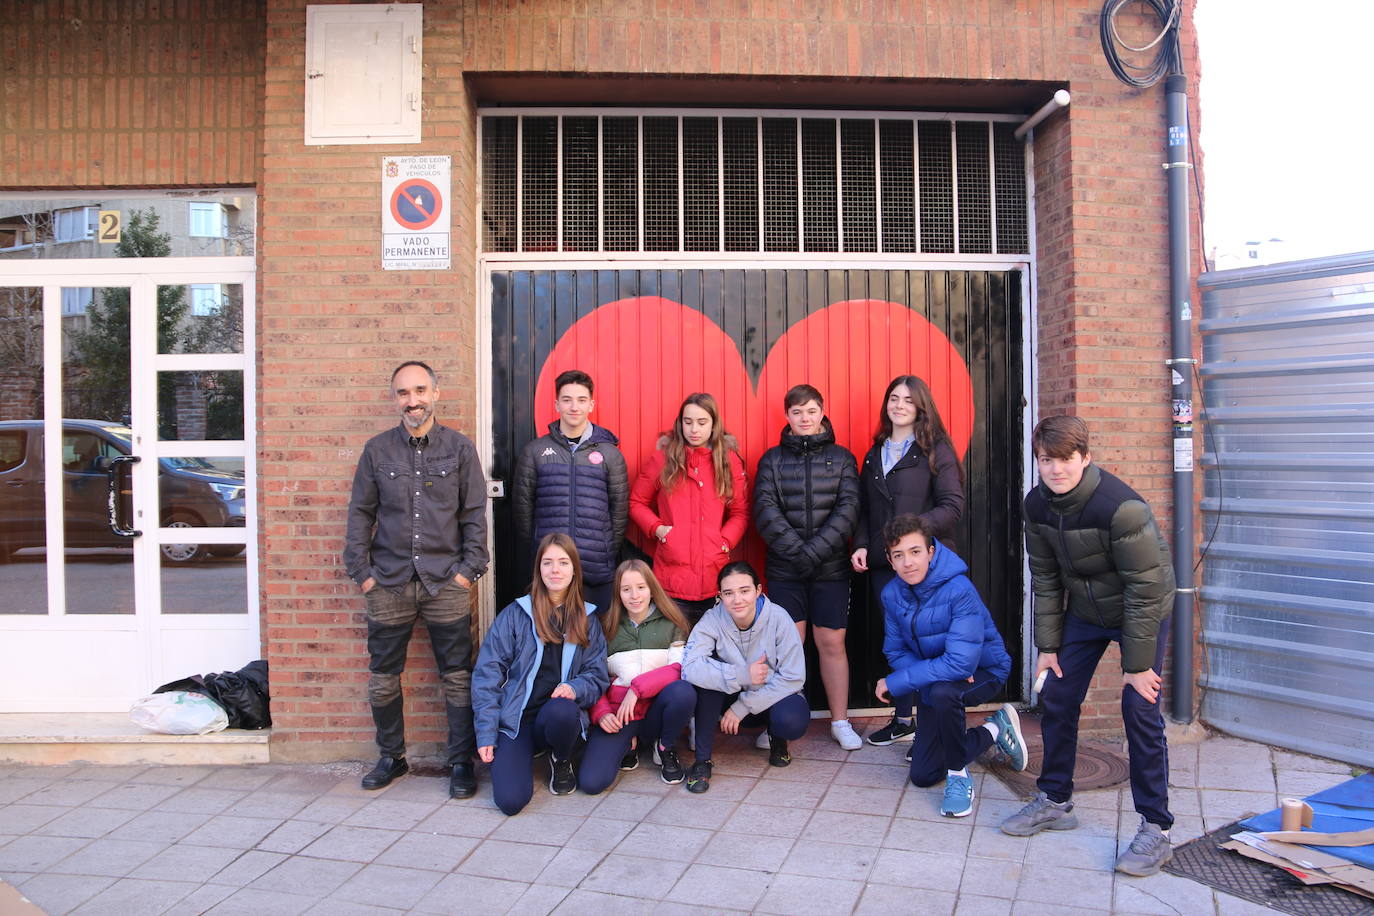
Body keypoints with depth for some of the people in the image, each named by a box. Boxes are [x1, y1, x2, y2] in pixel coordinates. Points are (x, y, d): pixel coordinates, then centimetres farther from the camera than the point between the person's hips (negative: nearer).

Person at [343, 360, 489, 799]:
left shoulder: (459, 447, 3)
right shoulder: (377, 450, 6)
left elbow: (474, 514, 3)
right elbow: (360, 514, 8)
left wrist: (469, 569, -4)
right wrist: (361, 572, 1)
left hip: (446, 582, -1)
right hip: (388, 583, 2)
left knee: (458, 678, 3)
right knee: (382, 678, 9)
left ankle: (461, 762, 16)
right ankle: (392, 757, 28)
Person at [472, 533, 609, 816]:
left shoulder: (587, 619, 9)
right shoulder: (515, 614, 1)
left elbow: (598, 676, 7)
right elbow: (487, 674, -1)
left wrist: (574, 688, -17)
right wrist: (486, 735, -8)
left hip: (561, 716, 2)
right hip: (515, 719, -1)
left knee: (561, 711, -36)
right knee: (510, 800, -22)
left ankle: (561, 761, 0)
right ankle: (528, 753, 13)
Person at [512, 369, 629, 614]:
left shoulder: (610, 453, 5)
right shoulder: (535, 451, 6)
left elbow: (619, 508, 6)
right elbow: (523, 505, 8)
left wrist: (611, 553, 2)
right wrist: (533, 551, 4)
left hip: (599, 571, 0)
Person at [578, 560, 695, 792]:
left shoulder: (670, 624, 5)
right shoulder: (608, 627, 10)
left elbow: (680, 668, -7)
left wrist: (637, 688, -17)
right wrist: (601, 712, -10)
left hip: (656, 710, 0)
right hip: (617, 713, 0)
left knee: (683, 691, -35)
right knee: (590, 782, -23)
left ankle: (666, 748, -2)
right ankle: (629, 743, 10)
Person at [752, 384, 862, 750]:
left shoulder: (841, 457, 7)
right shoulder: (772, 459, 7)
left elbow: (848, 509, -4)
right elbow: (765, 510, -3)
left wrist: (815, 551, -14)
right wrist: (796, 550, -15)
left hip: (831, 568, 0)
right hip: (784, 569, 0)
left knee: (832, 643, 3)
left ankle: (840, 721, 15)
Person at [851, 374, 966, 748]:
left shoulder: (936, 451, -2)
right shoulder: (875, 454, 15)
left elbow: (952, 506, -9)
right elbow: (864, 510, 16)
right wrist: (861, 546, 2)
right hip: (883, 564, 5)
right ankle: (902, 721, 23)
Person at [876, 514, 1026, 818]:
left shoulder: (959, 590, -31)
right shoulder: (892, 594, -12)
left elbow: (961, 662, -36)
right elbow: (896, 652, -5)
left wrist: (894, 682, -30)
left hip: (983, 671, -6)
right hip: (934, 676, 6)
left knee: (941, 692, -40)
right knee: (922, 775, 7)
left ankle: (958, 774, -13)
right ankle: (995, 730, 28)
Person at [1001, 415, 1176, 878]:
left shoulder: (1120, 507, -31)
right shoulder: (1038, 505, -12)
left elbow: (1145, 589, -26)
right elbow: (1045, 578, -1)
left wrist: (1137, 664, -22)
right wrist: (1048, 645, -2)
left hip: (1139, 613, -6)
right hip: (1084, 611, 6)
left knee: (1139, 711, -9)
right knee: (1056, 698, 6)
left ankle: (1156, 829, 6)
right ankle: (1054, 800, 23)